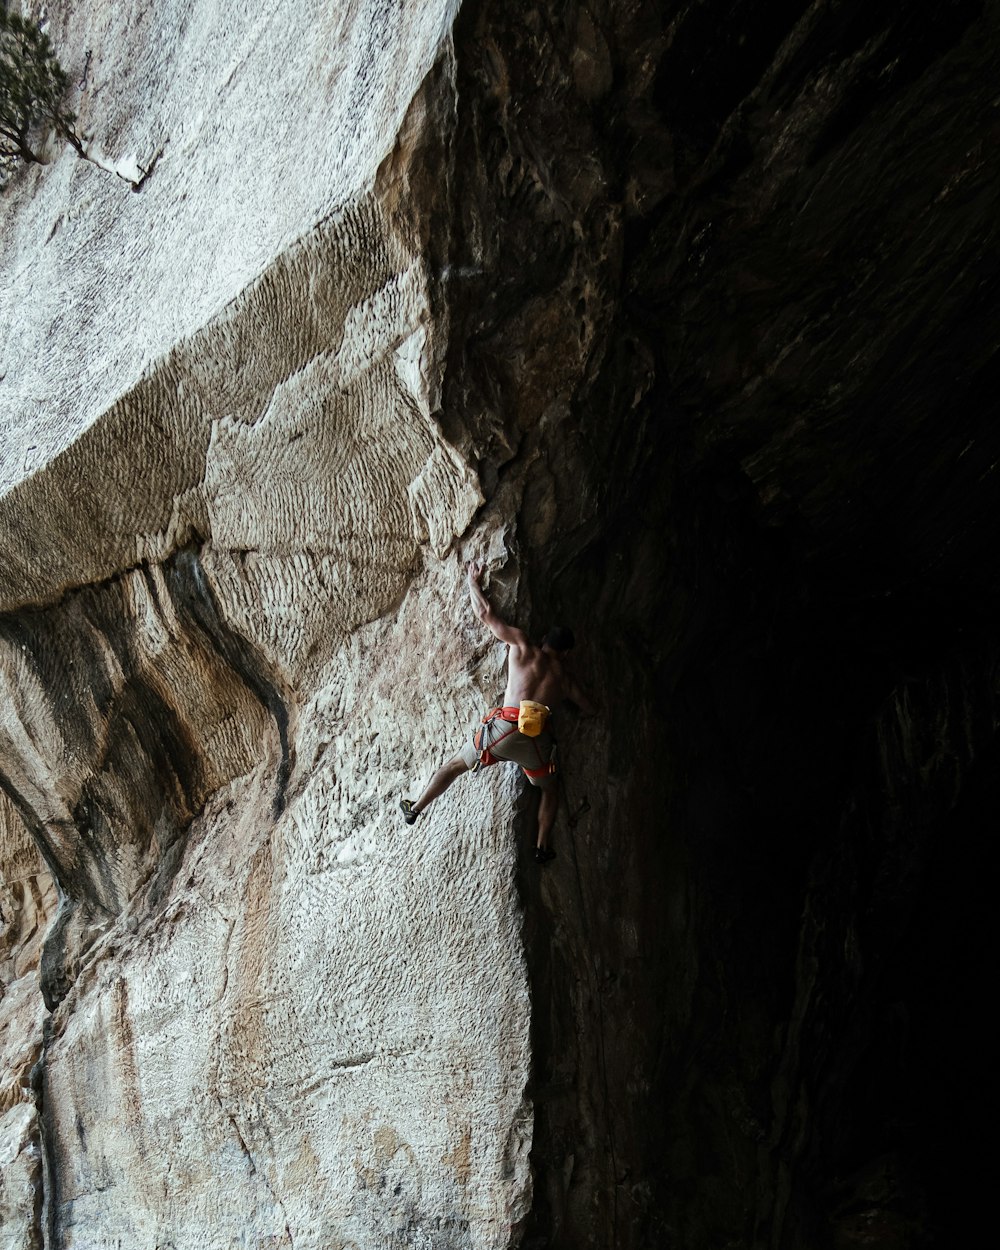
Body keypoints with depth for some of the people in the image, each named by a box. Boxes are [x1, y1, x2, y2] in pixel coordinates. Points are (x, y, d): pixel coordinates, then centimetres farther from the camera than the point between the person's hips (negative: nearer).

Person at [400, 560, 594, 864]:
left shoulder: (522, 645, 12)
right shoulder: (565, 676, 19)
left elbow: (485, 613, 14)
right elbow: (588, 711, 30)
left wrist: (473, 581, 28)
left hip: (504, 728, -1)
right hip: (537, 739, 1)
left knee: (455, 764, 22)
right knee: (550, 789, 28)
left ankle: (416, 809, 29)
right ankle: (543, 845, 21)